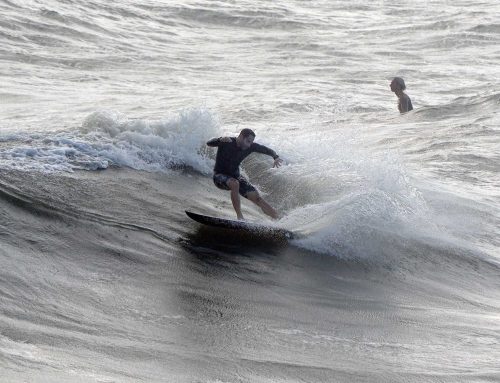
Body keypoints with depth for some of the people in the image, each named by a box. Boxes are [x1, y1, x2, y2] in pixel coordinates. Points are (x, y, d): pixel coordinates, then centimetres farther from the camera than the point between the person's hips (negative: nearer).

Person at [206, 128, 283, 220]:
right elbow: (209, 143, -33)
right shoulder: (226, 142, -21)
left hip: (235, 176, 5)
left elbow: (266, 150, 1)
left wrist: (276, 157, -20)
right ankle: (239, 216, -33)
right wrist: (220, 140, -53)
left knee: (256, 197, -8)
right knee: (235, 184, -38)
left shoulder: (250, 146, -8)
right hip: (220, 176, -5)